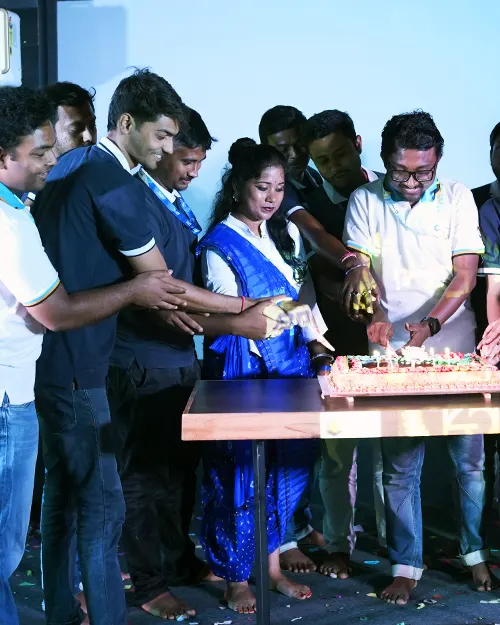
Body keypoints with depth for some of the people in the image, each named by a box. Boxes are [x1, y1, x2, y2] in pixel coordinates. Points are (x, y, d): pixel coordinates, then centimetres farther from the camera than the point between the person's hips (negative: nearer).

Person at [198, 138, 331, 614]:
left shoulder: (287, 234, 10)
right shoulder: (220, 244, -8)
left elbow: (305, 294, 14)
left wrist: (316, 346, 3)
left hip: (293, 365, 6)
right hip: (244, 370, -6)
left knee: (288, 466, 10)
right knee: (241, 472, 1)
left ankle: (272, 564, 25)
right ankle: (237, 578, 16)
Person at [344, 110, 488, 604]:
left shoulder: (456, 198, 0)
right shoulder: (365, 201, 1)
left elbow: (465, 276, -4)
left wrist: (428, 325, -19)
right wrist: (377, 315, -25)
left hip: (453, 348, 0)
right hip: (391, 353, 0)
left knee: (470, 457, 4)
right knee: (399, 466, 2)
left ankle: (475, 552, 23)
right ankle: (406, 565, 14)